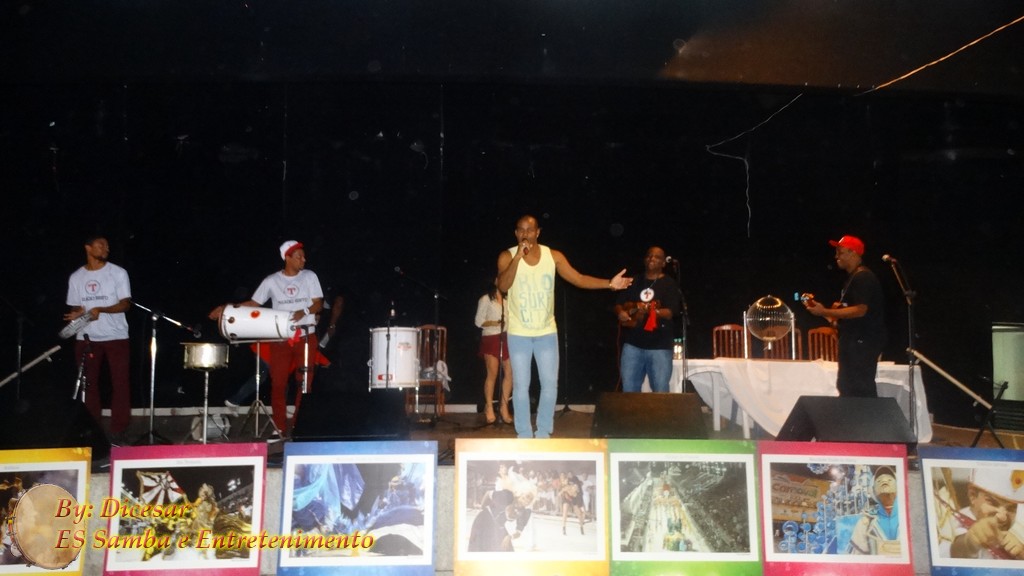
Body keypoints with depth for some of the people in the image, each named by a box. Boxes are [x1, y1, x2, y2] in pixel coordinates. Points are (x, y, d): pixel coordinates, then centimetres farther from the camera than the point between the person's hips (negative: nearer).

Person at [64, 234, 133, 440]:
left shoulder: (118, 273, -1)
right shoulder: (76, 277, 8)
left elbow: (125, 304, -6)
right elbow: (75, 307, 14)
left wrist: (100, 310, -21)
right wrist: (76, 314, -10)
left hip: (116, 337, -2)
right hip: (87, 338, 2)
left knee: (120, 383, -3)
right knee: (89, 384, 6)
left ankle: (118, 429, 4)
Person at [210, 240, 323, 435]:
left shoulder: (310, 276, 4)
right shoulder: (272, 281, 4)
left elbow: (319, 304, 0)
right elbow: (254, 303, 7)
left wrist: (304, 311, -20)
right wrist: (226, 308, -4)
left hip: (306, 336, -1)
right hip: (280, 338, 1)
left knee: (305, 382, -3)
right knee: (278, 382, 1)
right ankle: (280, 428, 12)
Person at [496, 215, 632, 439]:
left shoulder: (553, 256, -2)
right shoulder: (507, 256, -7)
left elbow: (578, 278, -5)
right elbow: (503, 286, -22)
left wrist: (609, 284, -15)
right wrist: (518, 256, -29)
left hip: (547, 332, 2)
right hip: (519, 334, -2)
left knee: (550, 384, 4)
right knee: (521, 385, 3)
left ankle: (543, 433, 19)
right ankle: (524, 435, 14)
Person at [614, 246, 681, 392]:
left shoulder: (669, 284, 4)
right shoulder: (634, 282, 14)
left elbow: (670, 313, -8)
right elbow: (619, 304, 15)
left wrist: (652, 310, -25)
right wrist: (620, 312, -8)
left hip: (659, 346, -3)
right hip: (632, 344, 3)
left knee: (661, 393, -4)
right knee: (629, 390, 2)